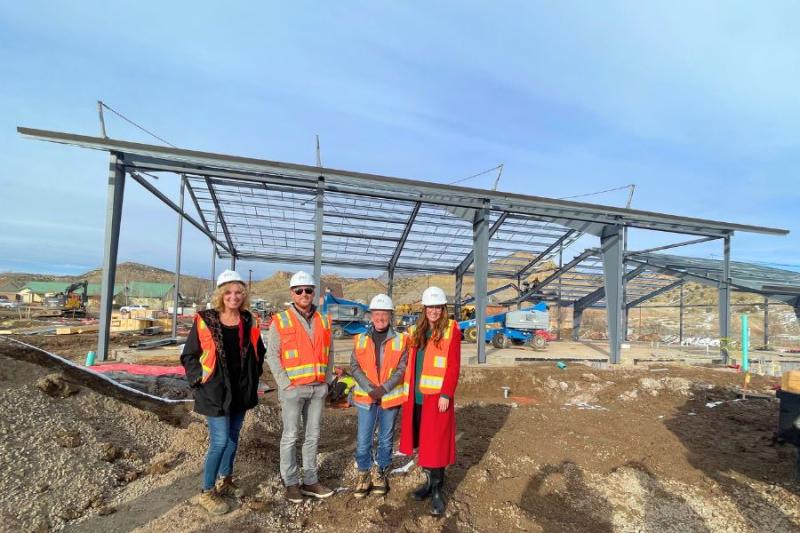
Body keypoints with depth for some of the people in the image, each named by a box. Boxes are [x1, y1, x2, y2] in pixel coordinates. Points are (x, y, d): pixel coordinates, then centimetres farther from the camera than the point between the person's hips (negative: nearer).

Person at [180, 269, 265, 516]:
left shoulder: (250, 322, 1)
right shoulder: (205, 320, -10)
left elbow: (258, 352, 15)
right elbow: (189, 355, -2)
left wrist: (254, 374, 8)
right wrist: (199, 378, -10)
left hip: (241, 392, 5)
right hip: (215, 391, -4)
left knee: (233, 437, 16)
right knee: (220, 441, -5)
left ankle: (225, 480, 36)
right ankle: (207, 492, 15)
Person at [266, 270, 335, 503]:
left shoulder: (324, 321, 8)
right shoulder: (281, 320, -4)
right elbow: (272, 355, -6)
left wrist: (327, 381, 6)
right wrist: (285, 384, -12)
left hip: (318, 388, 4)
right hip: (293, 388, -4)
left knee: (313, 435, 12)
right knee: (290, 436, 5)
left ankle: (310, 481, 24)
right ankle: (291, 483, 20)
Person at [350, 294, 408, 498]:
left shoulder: (400, 340, -3)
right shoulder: (360, 339, 3)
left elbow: (402, 369, -6)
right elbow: (354, 366, -1)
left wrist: (384, 388, -16)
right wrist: (368, 386, -15)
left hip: (390, 397, -1)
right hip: (366, 397, 1)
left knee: (386, 438, 13)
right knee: (363, 439, 5)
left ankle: (382, 473, 31)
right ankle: (364, 473, 25)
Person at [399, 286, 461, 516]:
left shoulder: (451, 330, -6)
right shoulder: (416, 330, 10)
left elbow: (454, 366, -10)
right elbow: (411, 363, 12)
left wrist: (446, 394, -15)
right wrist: (408, 389, 8)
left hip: (437, 396, -5)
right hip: (416, 395, 5)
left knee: (436, 441, 1)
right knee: (422, 440, 14)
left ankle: (437, 490, 14)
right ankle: (429, 481, 30)